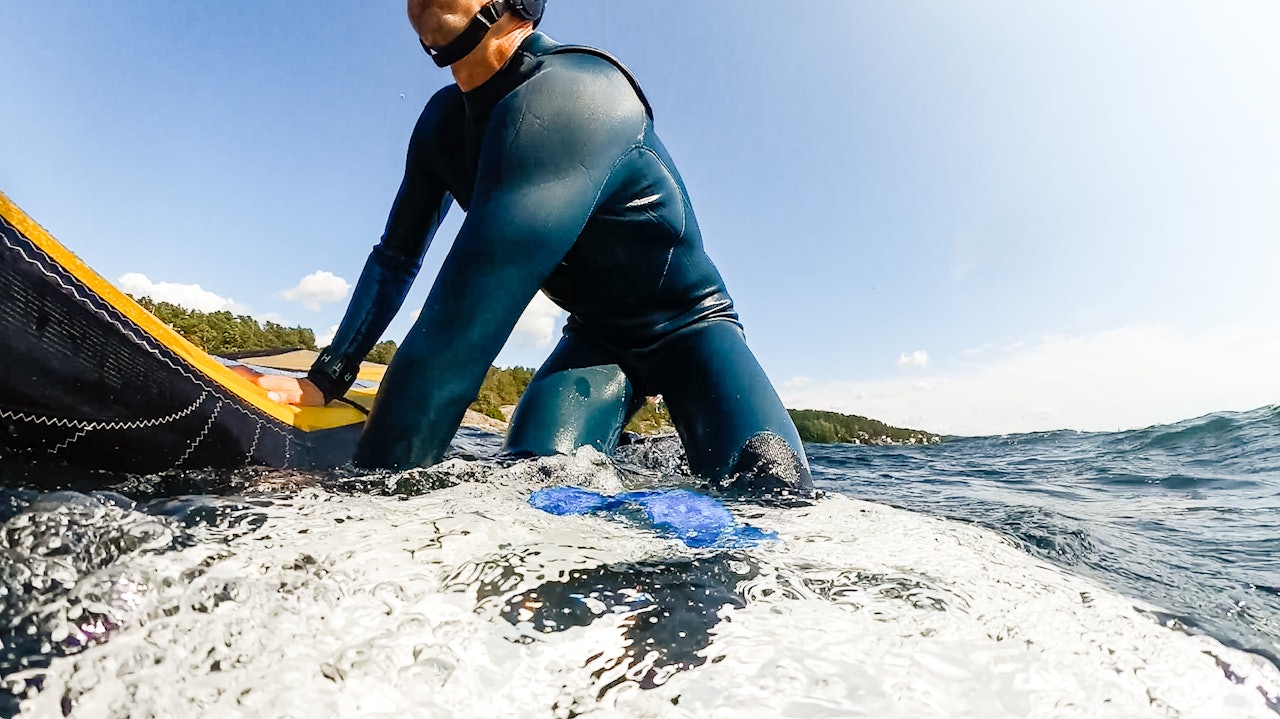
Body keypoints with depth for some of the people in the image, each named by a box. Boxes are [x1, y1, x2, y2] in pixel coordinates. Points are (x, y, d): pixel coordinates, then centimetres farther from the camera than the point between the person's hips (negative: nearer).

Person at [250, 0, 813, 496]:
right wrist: (324, 382, -3)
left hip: (689, 324, -4)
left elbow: (464, 323, -37)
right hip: (596, 337, 5)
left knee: (773, 493, -27)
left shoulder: (569, 94, -29)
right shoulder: (443, 122, -1)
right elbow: (396, 258, 8)